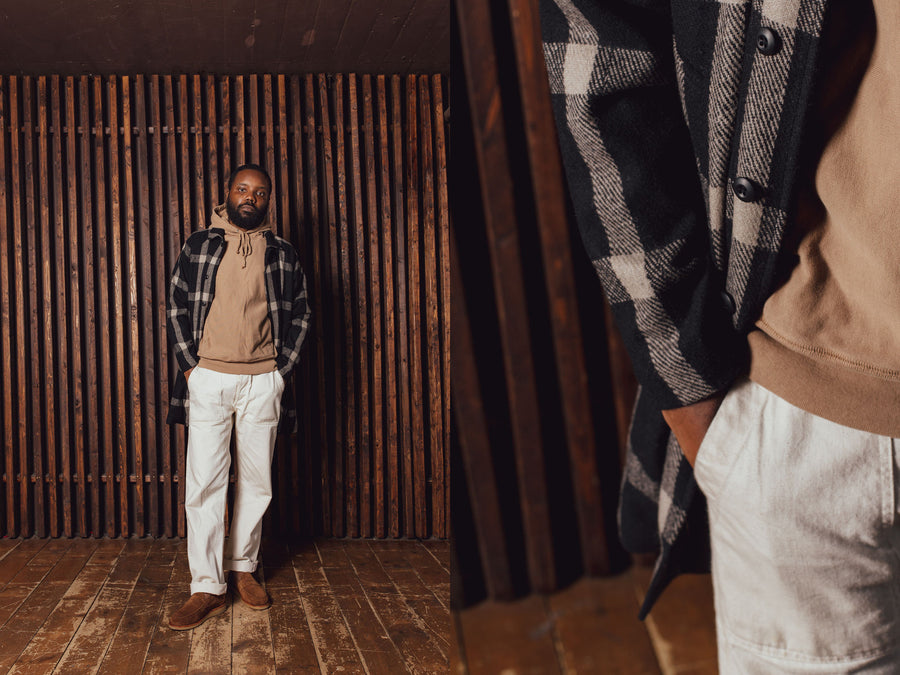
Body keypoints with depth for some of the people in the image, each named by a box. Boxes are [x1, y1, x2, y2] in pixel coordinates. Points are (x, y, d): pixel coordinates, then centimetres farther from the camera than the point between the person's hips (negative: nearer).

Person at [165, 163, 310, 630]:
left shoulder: (283, 254, 9)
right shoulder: (198, 246, 7)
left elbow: (300, 315, 12)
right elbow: (176, 306, 8)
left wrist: (282, 369, 3)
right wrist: (188, 364, -1)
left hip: (263, 381, 1)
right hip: (208, 379, -1)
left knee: (256, 481, 7)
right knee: (204, 482, -5)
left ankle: (243, 568, 23)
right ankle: (207, 588, -1)